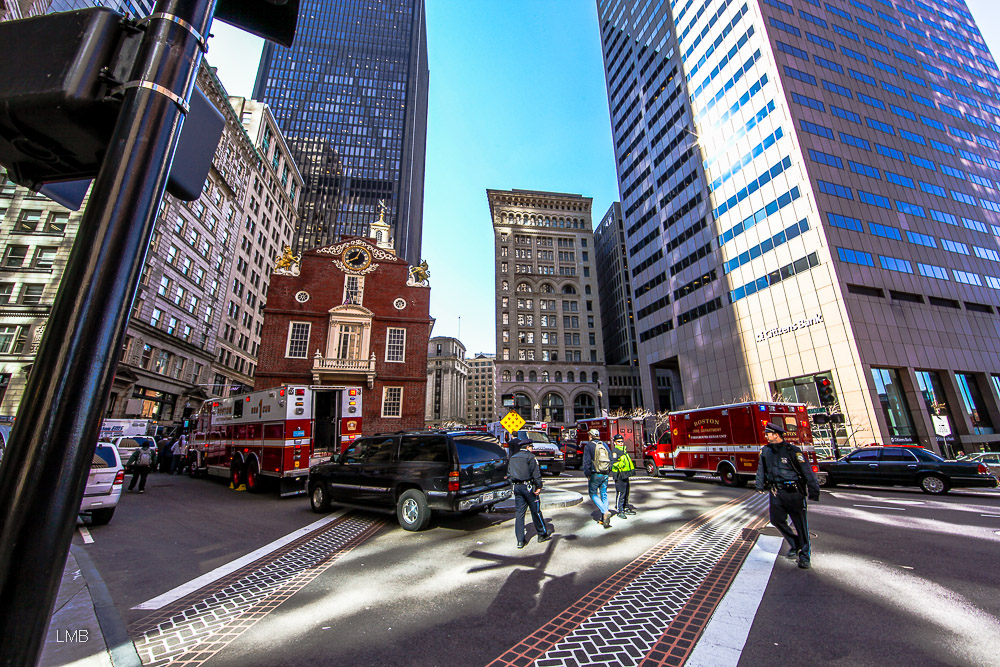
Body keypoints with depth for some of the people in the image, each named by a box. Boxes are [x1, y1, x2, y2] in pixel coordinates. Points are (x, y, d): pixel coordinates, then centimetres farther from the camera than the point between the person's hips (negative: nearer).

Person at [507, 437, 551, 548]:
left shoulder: (512, 458, 14)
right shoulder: (530, 456, -8)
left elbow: (509, 473, 18)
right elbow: (536, 473, -14)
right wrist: (539, 486, -12)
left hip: (516, 487, 6)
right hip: (528, 486, -6)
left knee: (519, 512, 7)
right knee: (536, 511, 8)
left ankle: (520, 540, 7)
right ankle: (542, 534, 22)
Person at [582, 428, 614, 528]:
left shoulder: (588, 446, -6)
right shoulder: (605, 445, 11)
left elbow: (586, 461, -11)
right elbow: (610, 459, 11)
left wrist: (587, 474, -2)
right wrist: (608, 472, 17)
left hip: (595, 474, -5)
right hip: (605, 474, 5)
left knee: (593, 494, 7)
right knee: (604, 495, 12)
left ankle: (605, 512, -11)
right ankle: (604, 519, 14)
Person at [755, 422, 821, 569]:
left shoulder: (792, 450, -11)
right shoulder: (765, 451, 5)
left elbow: (807, 471, -11)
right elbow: (761, 469, 13)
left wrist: (813, 491, -13)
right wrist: (760, 486, 14)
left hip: (793, 492, -5)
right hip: (776, 492, 5)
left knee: (801, 523, 2)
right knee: (777, 520, 6)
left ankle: (805, 556, 15)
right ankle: (795, 545, 26)